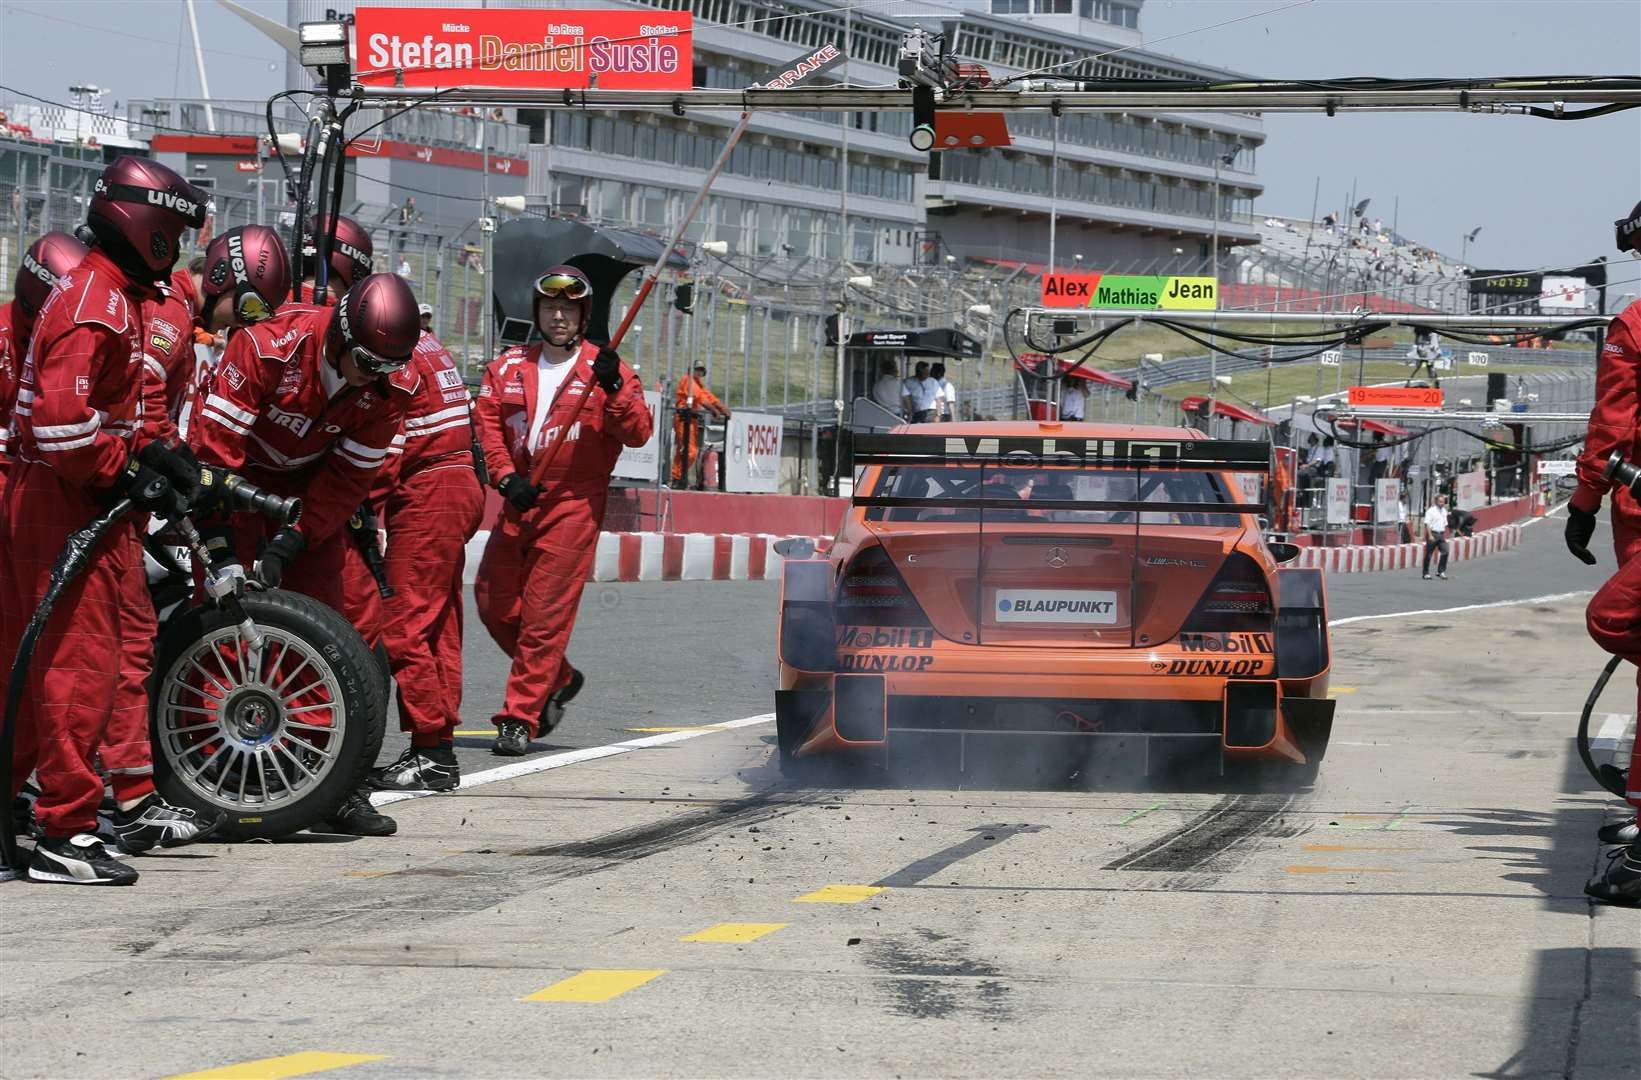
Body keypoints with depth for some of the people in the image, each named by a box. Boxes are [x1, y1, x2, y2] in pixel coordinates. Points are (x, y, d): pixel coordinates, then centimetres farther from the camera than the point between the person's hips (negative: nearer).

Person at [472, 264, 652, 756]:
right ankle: (558, 680, 28)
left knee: (545, 614, -8)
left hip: (574, 507, -5)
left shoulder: (606, 370, 1)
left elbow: (638, 434, -8)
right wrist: (506, 476, -9)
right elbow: (486, 424, 5)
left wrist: (614, 389, -24)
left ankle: (520, 717, -2)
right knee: (494, 604, 6)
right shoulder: (507, 367, 12)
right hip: (518, 501, 5)